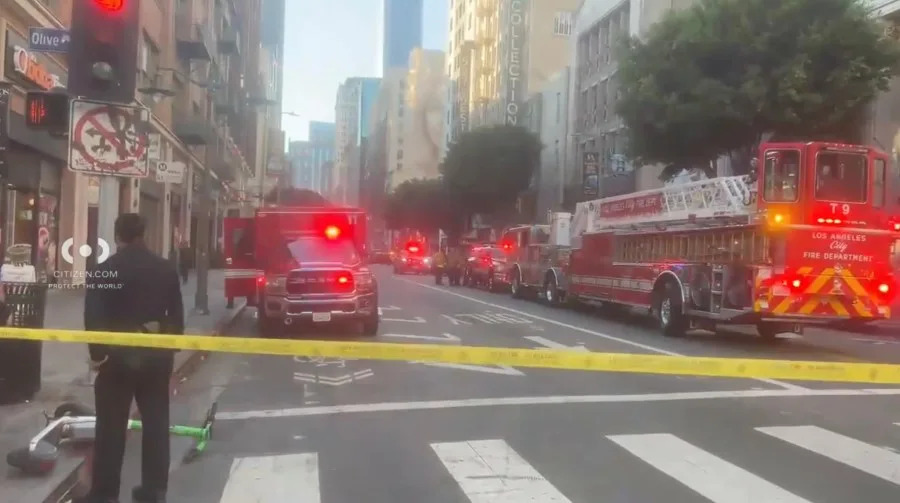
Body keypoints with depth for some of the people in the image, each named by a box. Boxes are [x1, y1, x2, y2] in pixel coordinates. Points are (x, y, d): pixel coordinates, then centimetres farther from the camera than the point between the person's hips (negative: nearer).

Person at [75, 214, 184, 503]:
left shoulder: (104, 270, -6)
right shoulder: (167, 269, 7)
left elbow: (94, 316, -12)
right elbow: (177, 314, 10)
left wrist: (97, 352, -3)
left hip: (119, 354, -4)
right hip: (157, 354, 4)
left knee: (111, 427, 4)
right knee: (156, 423, 10)